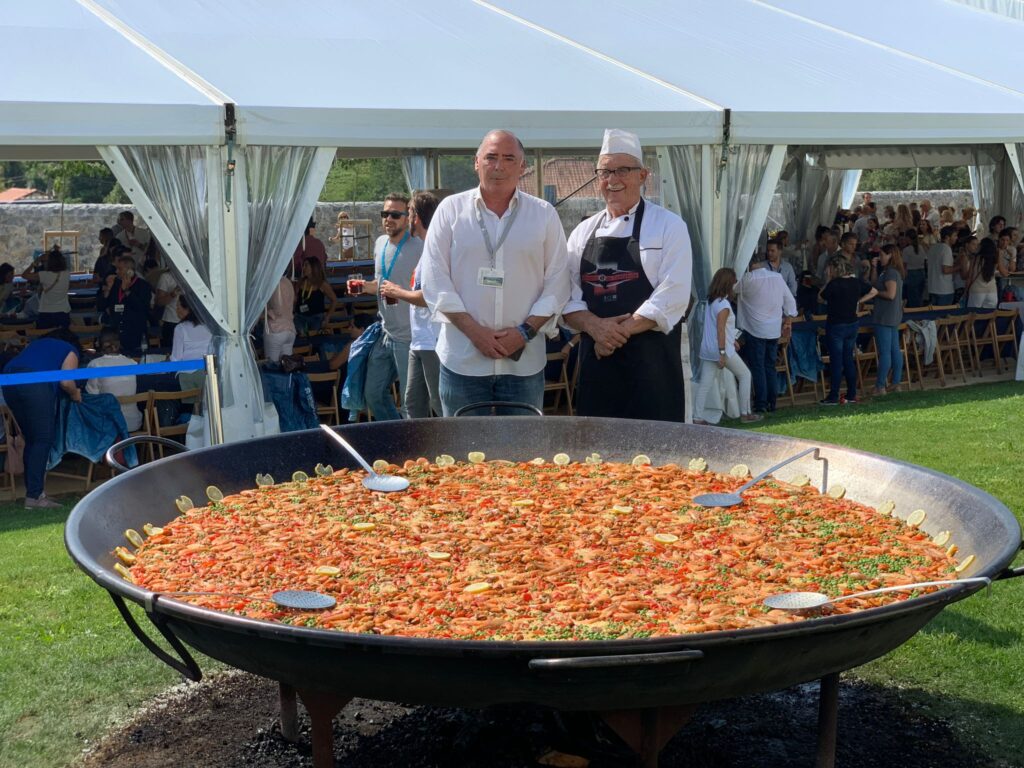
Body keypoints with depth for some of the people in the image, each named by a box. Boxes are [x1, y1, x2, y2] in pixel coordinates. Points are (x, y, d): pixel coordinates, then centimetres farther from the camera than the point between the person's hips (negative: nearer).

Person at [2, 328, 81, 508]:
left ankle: (33, 489, 15)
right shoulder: (70, 351, 18)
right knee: (43, 439, -2)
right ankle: (33, 496, -9)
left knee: (30, 439, 15)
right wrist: (76, 395, 22)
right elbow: (66, 382, 1)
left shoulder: (38, 343, 35)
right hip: (37, 383, -6)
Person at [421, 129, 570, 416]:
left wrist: (526, 331, -8)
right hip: (462, 360, -1)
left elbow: (557, 283, 4)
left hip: (524, 361, 1)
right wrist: (475, 331, -10)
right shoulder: (451, 209, 3)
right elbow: (435, 281, -2)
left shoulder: (545, 214, 6)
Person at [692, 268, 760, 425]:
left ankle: (698, 417, -1)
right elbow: (720, 330, -20)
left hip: (707, 350, 8)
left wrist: (732, 340, 28)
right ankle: (745, 413, 12)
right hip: (722, 348, -8)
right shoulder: (723, 304, -15)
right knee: (745, 375, 9)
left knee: (705, 383, 5)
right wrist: (722, 353, -20)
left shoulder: (711, 301, 11)